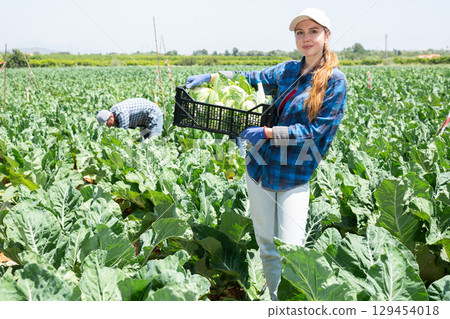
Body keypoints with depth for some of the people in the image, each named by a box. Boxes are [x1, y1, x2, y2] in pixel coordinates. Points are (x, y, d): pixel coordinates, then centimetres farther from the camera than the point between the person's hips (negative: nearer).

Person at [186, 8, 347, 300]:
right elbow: (251, 78, 21)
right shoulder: (288, 70, 10)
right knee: (266, 244, 13)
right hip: (261, 165, 5)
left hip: (296, 177, -5)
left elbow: (317, 130, -12)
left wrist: (267, 133, -17)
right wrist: (209, 77, 9)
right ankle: (274, 300, 29)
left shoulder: (334, 79, -6)